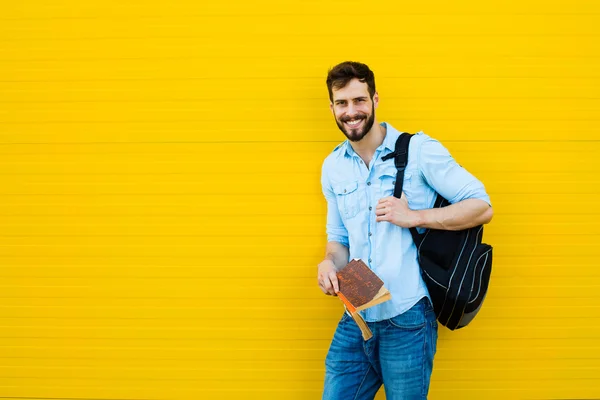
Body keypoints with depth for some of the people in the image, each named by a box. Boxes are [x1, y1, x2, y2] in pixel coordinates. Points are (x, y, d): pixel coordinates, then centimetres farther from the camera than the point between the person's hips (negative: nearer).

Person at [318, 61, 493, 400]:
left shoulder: (419, 150, -6)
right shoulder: (333, 167, 11)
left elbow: (482, 207, -7)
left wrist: (413, 217, -17)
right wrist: (330, 263, -4)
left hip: (406, 320, -5)